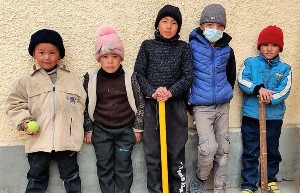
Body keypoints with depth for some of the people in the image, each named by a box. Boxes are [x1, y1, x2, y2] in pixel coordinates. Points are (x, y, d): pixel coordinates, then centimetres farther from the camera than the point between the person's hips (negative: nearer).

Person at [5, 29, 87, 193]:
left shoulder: (71, 79, 4)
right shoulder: (26, 80, 2)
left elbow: (81, 104, 5)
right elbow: (14, 103, 6)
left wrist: (78, 134, 0)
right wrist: (24, 122, -10)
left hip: (66, 140, 0)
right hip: (38, 140, 0)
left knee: (71, 176, 15)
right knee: (36, 178, 13)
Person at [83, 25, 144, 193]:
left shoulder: (130, 76, -9)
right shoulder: (91, 78, -7)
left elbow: (139, 102, -1)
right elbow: (86, 105, 3)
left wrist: (138, 127, 0)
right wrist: (88, 129, 4)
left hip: (125, 130, -1)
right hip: (101, 131, 1)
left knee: (124, 166, 10)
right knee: (104, 167, 11)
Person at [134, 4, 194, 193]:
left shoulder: (184, 47, 7)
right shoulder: (147, 45, 8)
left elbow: (188, 76, -1)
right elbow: (138, 73, 2)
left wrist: (171, 92, -17)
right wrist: (152, 92, -14)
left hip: (176, 105, 0)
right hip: (151, 105, 1)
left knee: (176, 152, 5)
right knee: (152, 153, 6)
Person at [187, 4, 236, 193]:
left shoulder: (227, 50, 3)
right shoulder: (192, 46, -8)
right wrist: (189, 100, 3)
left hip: (222, 106, 4)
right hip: (202, 107, -4)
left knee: (223, 149, 8)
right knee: (209, 147, -16)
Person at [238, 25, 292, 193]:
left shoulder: (285, 68, 4)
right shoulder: (250, 62, 2)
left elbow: (285, 90, -8)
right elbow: (242, 81, -11)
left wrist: (270, 98, -24)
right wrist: (258, 89, -26)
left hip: (274, 116, 2)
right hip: (251, 115, -1)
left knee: (272, 151, 16)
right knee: (250, 152, 6)